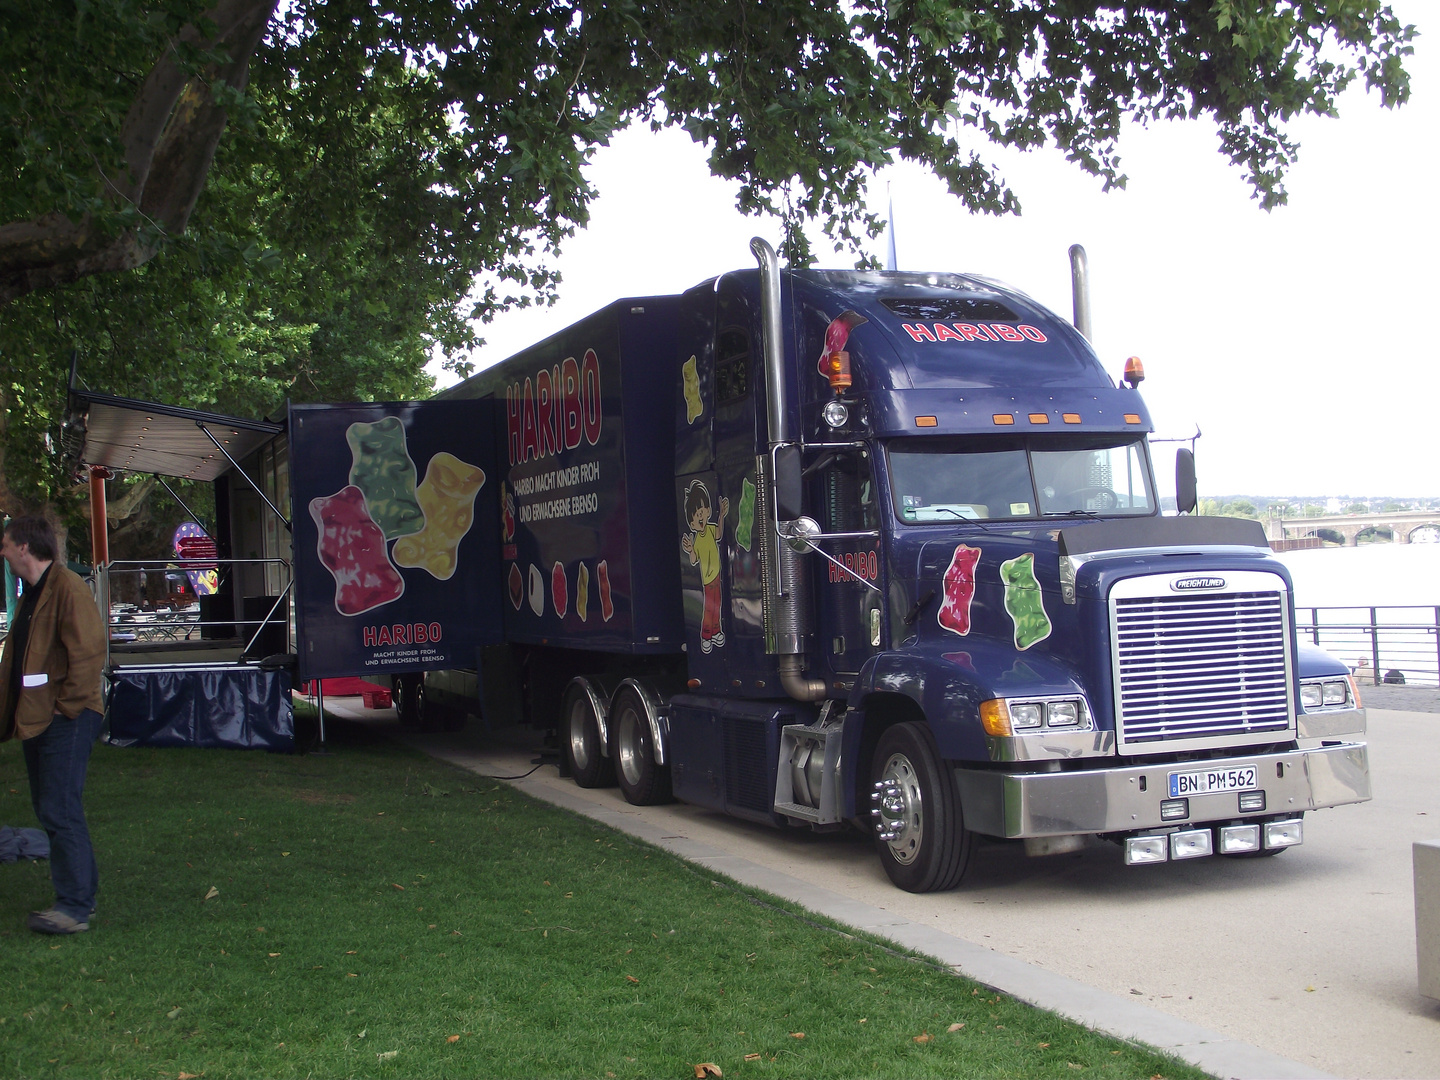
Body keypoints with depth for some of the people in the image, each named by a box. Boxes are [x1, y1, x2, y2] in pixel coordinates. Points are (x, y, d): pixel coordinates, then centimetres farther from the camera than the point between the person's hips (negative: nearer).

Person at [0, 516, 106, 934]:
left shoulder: (68, 588, -14)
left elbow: (88, 652, -21)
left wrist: (67, 706, -17)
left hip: (66, 721, -10)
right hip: (36, 718, 10)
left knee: (59, 811, -11)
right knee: (49, 809, 13)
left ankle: (75, 907, -7)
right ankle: (81, 893, 21)